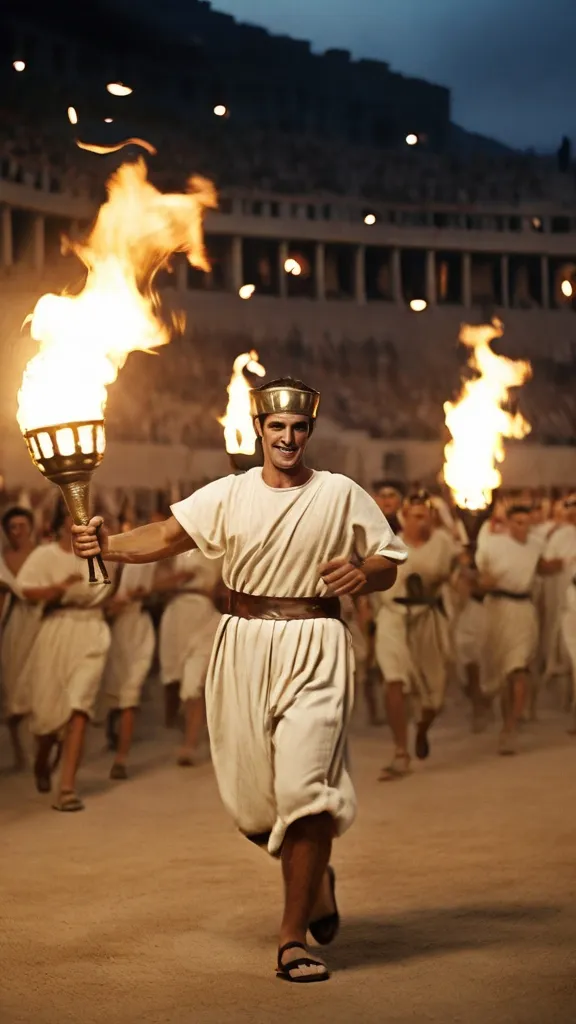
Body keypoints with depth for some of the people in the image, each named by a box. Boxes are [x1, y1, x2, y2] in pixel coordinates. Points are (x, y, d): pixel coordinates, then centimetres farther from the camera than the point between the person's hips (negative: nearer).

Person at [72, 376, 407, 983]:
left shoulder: (341, 495, 4)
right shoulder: (229, 494, 5)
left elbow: (389, 564, 7)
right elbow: (166, 537, -5)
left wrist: (363, 574, -16)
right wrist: (107, 545, -23)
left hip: (313, 648, -2)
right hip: (244, 644, 2)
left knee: (303, 786, -14)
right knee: (250, 796, 5)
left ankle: (293, 936, -2)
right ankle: (313, 875, 36)